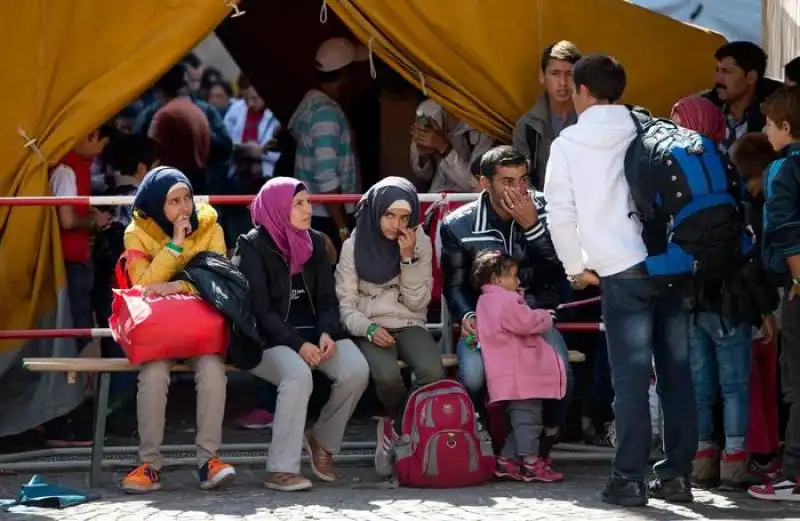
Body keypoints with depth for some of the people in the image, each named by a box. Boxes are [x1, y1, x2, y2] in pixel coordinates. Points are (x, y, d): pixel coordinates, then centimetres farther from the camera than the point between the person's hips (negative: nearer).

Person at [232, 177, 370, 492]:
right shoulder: (253, 248, -4)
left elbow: (327, 299, 11)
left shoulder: (315, 243, 13)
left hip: (314, 332, 5)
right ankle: (281, 470, -33)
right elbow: (259, 310, -11)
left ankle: (323, 440, 2)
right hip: (269, 338, -5)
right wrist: (298, 345, -22)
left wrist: (327, 333, -12)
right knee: (298, 374, -36)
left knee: (356, 370, -23)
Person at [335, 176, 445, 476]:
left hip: (409, 325, 2)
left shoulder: (420, 243, 6)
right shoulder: (355, 246, 0)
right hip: (371, 329, -2)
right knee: (387, 375, -35)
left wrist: (408, 258, -10)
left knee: (432, 371, -31)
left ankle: (396, 429, -4)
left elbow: (417, 302, 1)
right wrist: (369, 329, -20)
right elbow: (346, 304, -1)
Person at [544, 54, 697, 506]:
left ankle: (630, 478, -3)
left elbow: (560, 212, -1)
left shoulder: (569, 144, 2)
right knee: (677, 372, 6)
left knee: (632, 376, -2)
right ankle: (677, 474, 9)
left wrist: (576, 266, 11)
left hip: (623, 270, -3)